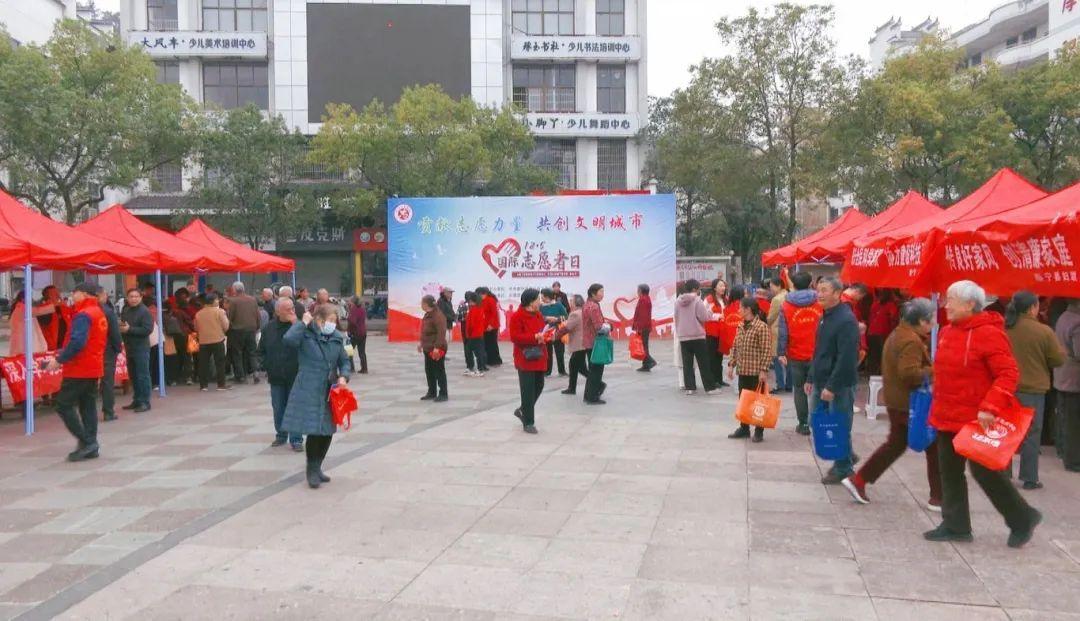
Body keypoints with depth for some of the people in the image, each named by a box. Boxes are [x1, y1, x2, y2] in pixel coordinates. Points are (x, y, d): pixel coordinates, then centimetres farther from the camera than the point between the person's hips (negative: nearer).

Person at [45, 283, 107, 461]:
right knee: (88, 406, 11)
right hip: (94, 369, 9)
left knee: (63, 405, -2)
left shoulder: (83, 315, -15)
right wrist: (64, 355, 17)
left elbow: (77, 342, -25)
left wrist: (59, 360, -18)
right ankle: (91, 447, 12)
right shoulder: (99, 313, 15)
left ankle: (86, 441, -7)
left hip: (79, 370, -9)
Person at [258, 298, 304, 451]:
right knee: (278, 408, 14)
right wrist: (266, 367, 4)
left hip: (295, 376, -4)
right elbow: (262, 350, 14)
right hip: (276, 377, 4)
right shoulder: (269, 328, 3)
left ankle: (296, 439, 9)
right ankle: (281, 435, 30)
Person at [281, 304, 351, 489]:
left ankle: (317, 467, 30)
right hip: (309, 391, -6)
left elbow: (344, 361, 14)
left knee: (328, 431, 11)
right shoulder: (306, 334, -9)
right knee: (313, 430, -8)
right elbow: (288, 340, -29)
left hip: (330, 392, 6)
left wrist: (343, 376, -5)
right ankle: (312, 470, 12)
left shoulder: (337, 338, 6)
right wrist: (303, 323, -18)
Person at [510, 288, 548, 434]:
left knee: (538, 387, 14)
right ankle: (528, 423, 6)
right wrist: (535, 337, -27)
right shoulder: (517, 316, -13)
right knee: (528, 391, -3)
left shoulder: (538, 315, 12)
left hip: (539, 358, 8)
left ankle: (523, 411, 34)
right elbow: (515, 337, -20)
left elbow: (543, 330, 21)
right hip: (526, 359, -8)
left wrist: (548, 334, -3)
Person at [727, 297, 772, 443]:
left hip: (756, 372, -7)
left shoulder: (762, 326, -13)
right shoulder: (741, 326, 9)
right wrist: (731, 364, 9)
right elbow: (735, 347, 15)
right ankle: (744, 428, 25)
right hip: (742, 370, 7)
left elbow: (767, 351, -15)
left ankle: (759, 431, 13)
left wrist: (763, 370, -18)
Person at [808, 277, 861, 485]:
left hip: (840, 384, -9)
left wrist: (832, 386, -23)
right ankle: (845, 456, 30)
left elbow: (846, 358, -22)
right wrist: (812, 378, 18)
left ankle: (843, 469, 16)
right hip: (821, 382, 9)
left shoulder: (846, 320, -17)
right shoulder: (825, 317, 13)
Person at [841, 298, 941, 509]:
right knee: (934, 446, 3)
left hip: (896, 401, 10)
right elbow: (909, 372, -30)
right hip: (910, 403, -10)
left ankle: (858, 481, 14)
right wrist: (933, 371, -18)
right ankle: (938, 497, 13)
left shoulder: (898, 334, 12)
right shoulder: (911, 341, -20)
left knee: (896, 444, 17)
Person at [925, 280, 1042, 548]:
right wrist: (938, 406, 18)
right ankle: (955, 525, 22)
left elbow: (1009, 374, -20)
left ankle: (1023, 518, 25)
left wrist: (990, 408, -27)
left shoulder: (988, 333, -16)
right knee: (950, 472, 11)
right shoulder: (947, 332, 8)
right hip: (947, 417, 8)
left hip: (976, 419, -8)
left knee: (984, 471, 3)